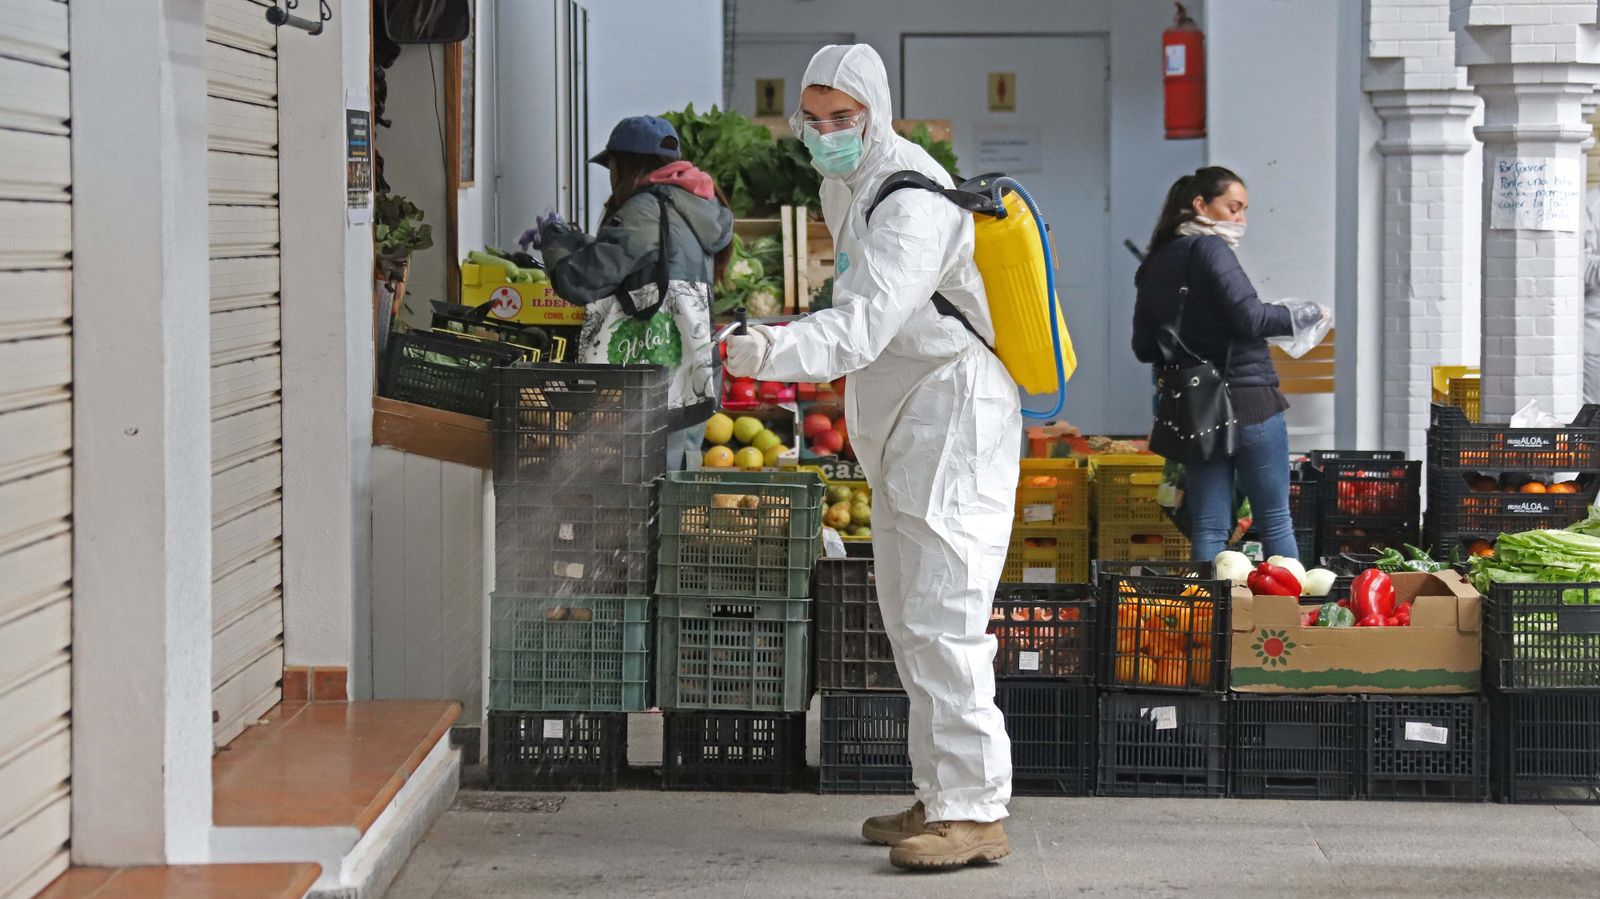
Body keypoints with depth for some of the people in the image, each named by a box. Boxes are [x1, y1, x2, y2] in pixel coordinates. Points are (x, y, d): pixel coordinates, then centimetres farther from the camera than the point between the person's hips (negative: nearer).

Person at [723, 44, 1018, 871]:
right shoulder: (843, 188, 13)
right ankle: (942, 799, 21)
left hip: (954, 429, -10)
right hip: (904, 435, 11)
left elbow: (862, 327, -33)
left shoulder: (912, 201, -20)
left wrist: (774, 350, -46)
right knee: (911, 623, 13)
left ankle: (975, 810, -12)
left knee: (940, 620, -14)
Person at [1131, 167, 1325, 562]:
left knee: (1209, 528, 6)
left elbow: (1144, 347, 16)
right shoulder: (1209, 249, -10)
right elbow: (1251, 318, -17)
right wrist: (1308, 313, -2)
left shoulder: (1153, 265, 12)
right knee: (1276, 522, 3)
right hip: (1247, 401, -6)